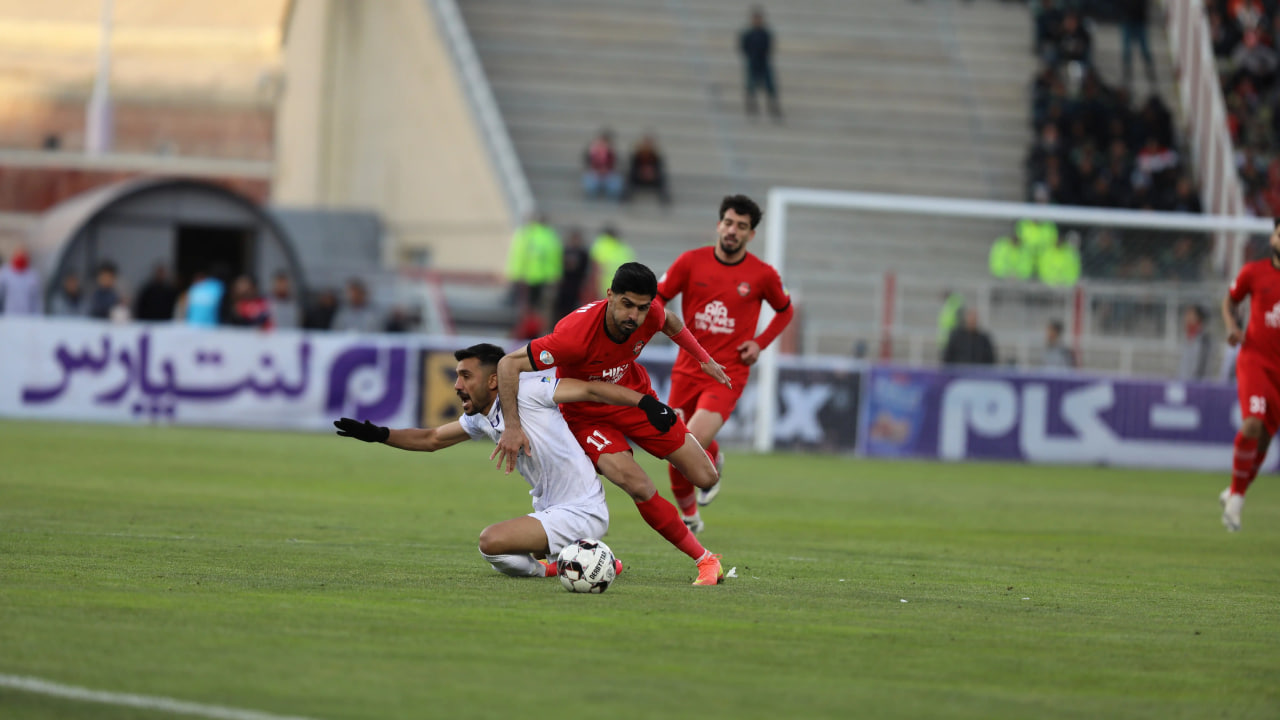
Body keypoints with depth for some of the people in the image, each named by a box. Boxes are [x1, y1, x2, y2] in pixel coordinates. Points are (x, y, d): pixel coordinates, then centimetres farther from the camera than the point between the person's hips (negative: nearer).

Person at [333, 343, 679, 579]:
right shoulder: (481, 419, 11)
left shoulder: (525, 391, -13)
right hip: (551, 511, 10)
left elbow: (589, 389, -14)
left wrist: (646, 402, -23)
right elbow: (431, 439, 23)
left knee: (492, 541, -23)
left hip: (581, 513, -10)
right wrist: (376, 434, 13)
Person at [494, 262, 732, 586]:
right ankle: (704, 559, -9)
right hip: (587, 413, -5)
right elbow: (509, 364, -34)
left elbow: (670, 321, 8)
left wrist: (704, 358, 16)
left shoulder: (650, 315, -20)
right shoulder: (576, 334, -37)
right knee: (641, 489, -27)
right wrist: (513, 426, -39)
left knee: (706, 477, 1)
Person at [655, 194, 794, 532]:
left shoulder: (762, 275, -2)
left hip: (727, 375, -2)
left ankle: (713, 465, 14)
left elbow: (785, 311, 17)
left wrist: (761, 343, 3)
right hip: (687, 372, 2)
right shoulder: (691, 262, -1)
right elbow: (656, 299, 8)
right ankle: (688, 515, 33)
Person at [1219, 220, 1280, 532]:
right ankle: (1236, 493, -6)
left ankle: (1234, 495, 29)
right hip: (1254, 358, -2)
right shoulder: (1254, 272, -1)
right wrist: (1231, 326, -3)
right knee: (1253, 423, -22)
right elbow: (1230, 300, 16)